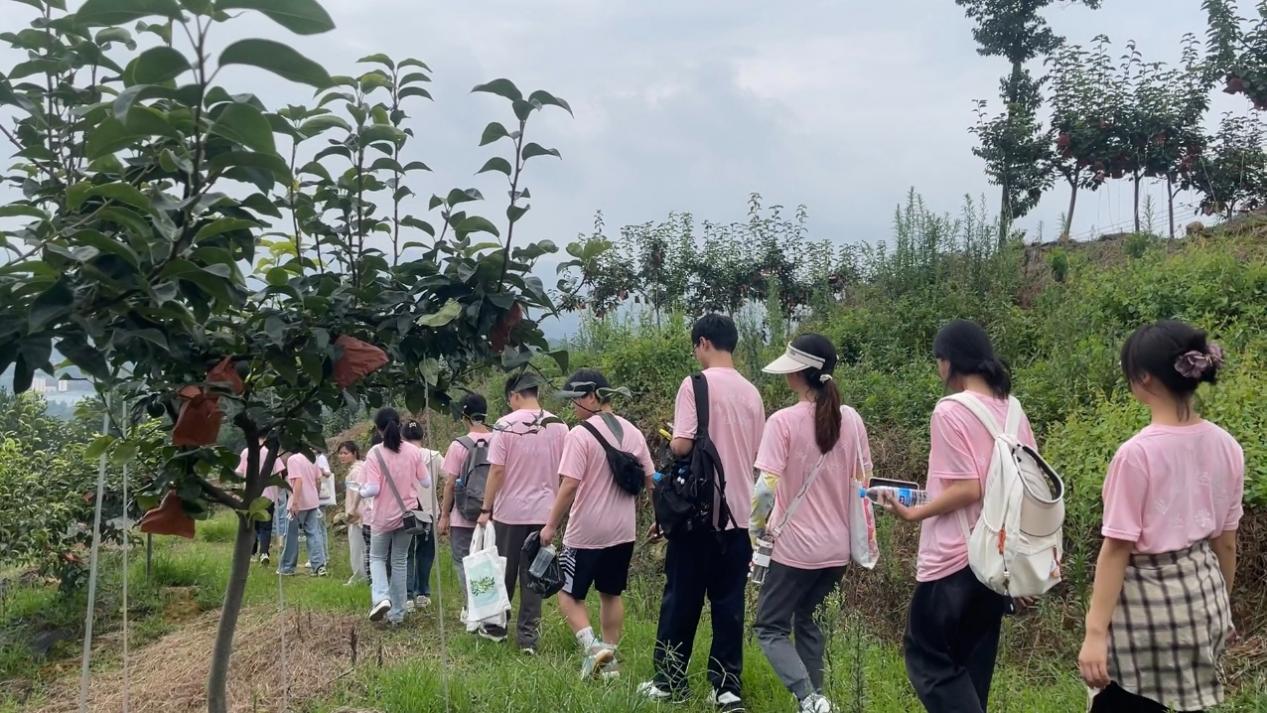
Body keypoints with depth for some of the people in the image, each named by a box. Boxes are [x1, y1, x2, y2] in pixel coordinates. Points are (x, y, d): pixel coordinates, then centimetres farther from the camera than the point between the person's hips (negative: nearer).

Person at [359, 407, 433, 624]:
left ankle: (381, 597, -7)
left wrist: (362, 490, 5)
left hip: (383, 517, -2)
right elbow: (426, 482, -1)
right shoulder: (413, 451, -5)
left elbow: (373, 489, -17)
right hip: (407, 514, 3)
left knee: (377, 558, 17)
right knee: (400, 561, 14)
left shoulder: (374, 454, -14)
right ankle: (397, 612, 16)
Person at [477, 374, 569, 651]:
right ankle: (528, 636, 7)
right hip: (544, 511, 2)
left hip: (510, 511, -2)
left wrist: (486, 509, -4)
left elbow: (496, 471, -11)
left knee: (504, 573, 12)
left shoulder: (505, 425, -10)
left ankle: (496, 626, 24)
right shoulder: (559, 426, 1)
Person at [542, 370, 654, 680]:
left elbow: (569, 486, -19)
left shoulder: (580, 435, -15)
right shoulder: (632, 433, 6)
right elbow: (649, 481, 12)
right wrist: (634, 515, 24)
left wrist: (551, 526, -11)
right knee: (611, 594, 16)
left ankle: (592, 645, -13)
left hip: (586, 532, -6)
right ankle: (609, 660, 19)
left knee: (569, 594, 6)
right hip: (623, 530, 6)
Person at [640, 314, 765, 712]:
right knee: (729, 603, 7)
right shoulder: (751, 392, 8)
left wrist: (672, 438, 4)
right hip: (739, 512, 5)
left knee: (682, 600, 6)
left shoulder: (696, 384, -10)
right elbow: (757, 456, 13)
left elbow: (682, 446, -16)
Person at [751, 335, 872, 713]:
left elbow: (767, 487, -20)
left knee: (770, 627, 6)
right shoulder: (851, 419, 1)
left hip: (795, 546, -6)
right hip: (837, 546, 6)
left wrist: (757, 525, -4)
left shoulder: (784, 421, -15)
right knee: (808, 623, 22)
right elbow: (862, 482, 9)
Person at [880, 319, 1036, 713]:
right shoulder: (1013, 410, 6)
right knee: (973, 663, 16)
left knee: (928, 657, 3)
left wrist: (913, 513, -11)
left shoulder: (950, 411, -16)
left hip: (955, 557, -8)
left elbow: (967, 488, -20)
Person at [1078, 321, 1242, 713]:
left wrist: (1095, 632, -14)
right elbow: (1225, 542, 9)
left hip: (1149, 606, -7)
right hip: (1204, 596, 7)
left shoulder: (1137, 454, -19)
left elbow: (1117, 549, -18)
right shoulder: (1226, 448, 1)